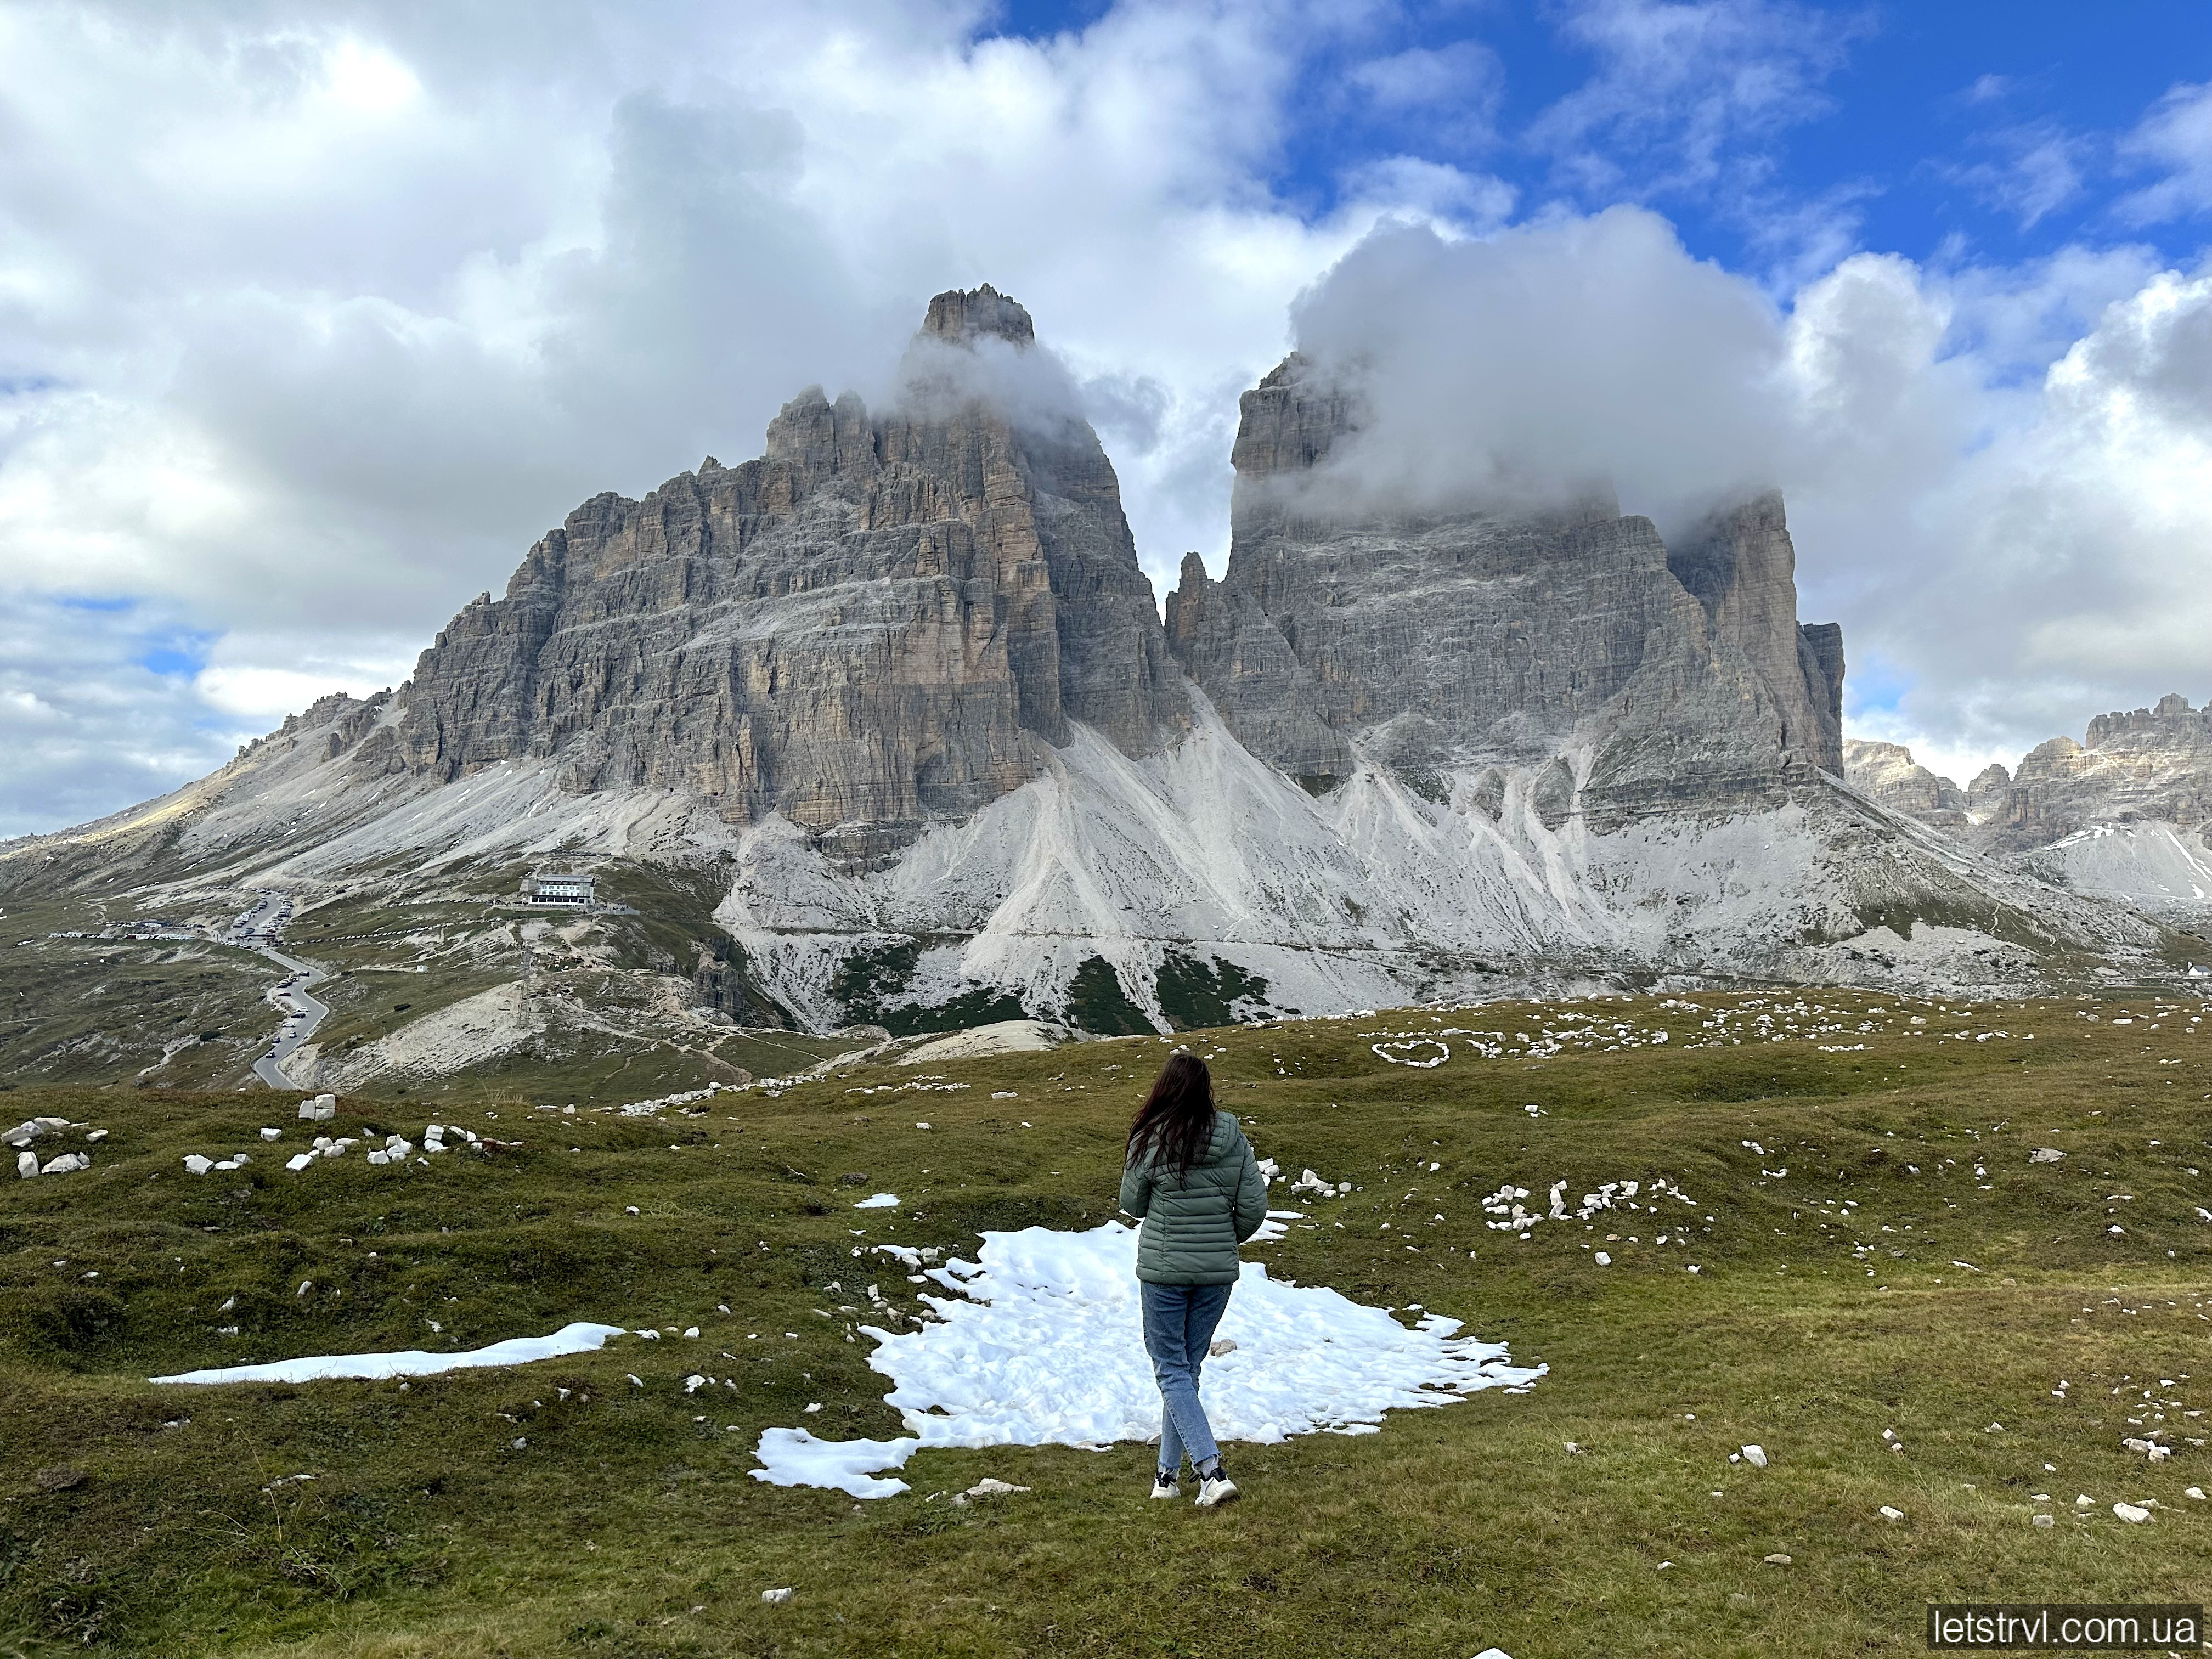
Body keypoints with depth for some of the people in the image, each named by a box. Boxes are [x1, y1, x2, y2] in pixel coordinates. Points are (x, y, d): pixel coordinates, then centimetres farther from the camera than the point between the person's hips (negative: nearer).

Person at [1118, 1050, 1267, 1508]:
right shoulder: (1233, 1138, -5)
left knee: (1171, 1370, 6)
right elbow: (1254, 1207, -2)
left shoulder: (1150, 1139, -15)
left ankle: (1211, 1469, -6)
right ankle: (1169, 1472, 24)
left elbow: (1132, 1203, -2)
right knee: (1188, 1367, 16)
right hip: (1218, 1271, 4)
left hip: (1164, 1269, -4)